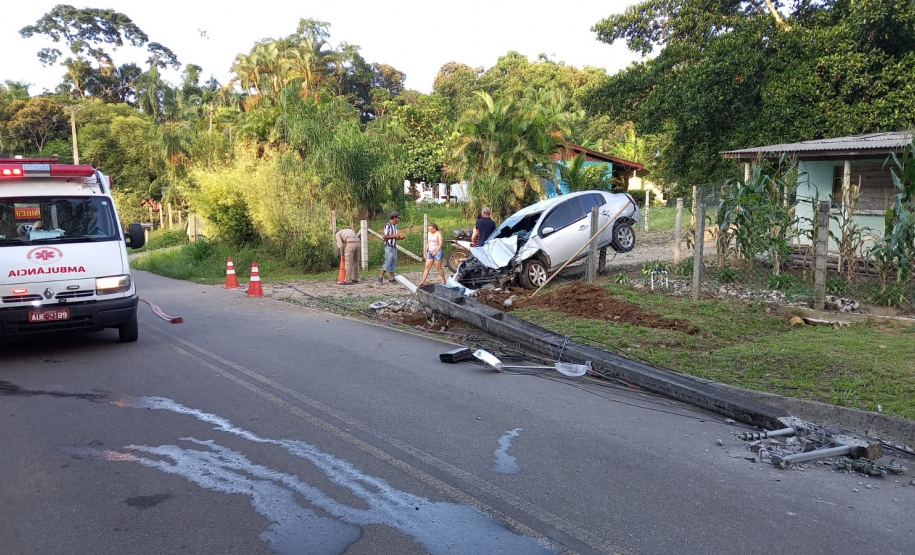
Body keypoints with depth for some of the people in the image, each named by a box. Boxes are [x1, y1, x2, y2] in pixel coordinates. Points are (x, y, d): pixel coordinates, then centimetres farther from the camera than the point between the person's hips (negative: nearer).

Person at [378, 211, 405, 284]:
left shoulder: (395, 226, 14)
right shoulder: (387, 225, -14)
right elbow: (384, 237, -19)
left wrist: (401, 238, 1)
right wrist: (394, 235, -20)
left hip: (394, 247, 9)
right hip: (388, 247, -9)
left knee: (393, 263, 5)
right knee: (388, 262, -14)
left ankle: (392, 278, 7)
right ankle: (381, 277, -7)